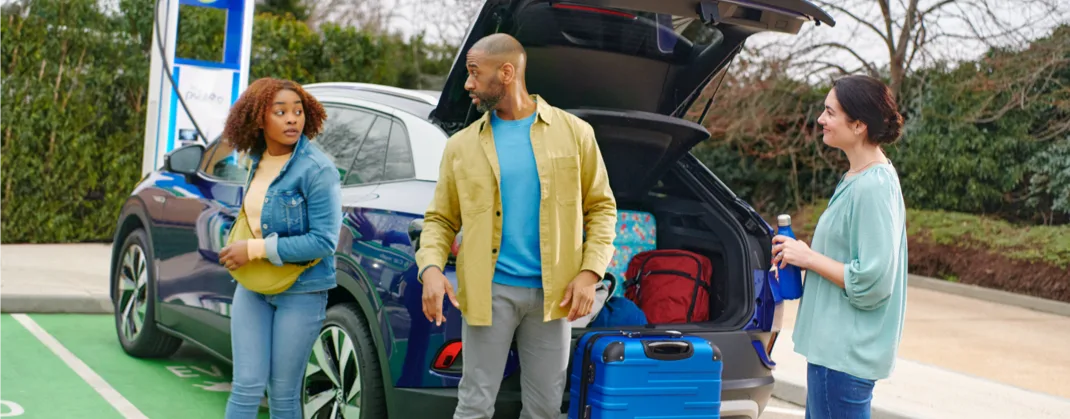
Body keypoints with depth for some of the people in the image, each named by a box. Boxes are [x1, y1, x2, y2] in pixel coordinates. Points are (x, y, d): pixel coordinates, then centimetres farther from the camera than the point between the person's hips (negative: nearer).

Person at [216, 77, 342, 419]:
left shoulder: (316, 169, -15)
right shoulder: (258, 161, 6)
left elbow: (323, 241, -19)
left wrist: (255, 249, -18)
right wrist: (238, 246, 3)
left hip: (301, 291, -5)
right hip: (252, 287, 5)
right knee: (247, 387, 0)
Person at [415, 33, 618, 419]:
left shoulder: (574, 132, 3)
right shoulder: (462, 145, 5)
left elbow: (602, 207, 5)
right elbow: (440, 219, 6)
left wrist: (590, 272, -7)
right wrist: (430, 268, -13)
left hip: (551, 293, 0)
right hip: (489, 291, 0)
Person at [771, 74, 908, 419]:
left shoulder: (872, 188, -21)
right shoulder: (858, 178, 10)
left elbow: (870, 281, -23)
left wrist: (809, 257, -14)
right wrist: (802, 255, 7)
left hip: (847, 352, -10)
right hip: (835, 343, 10)